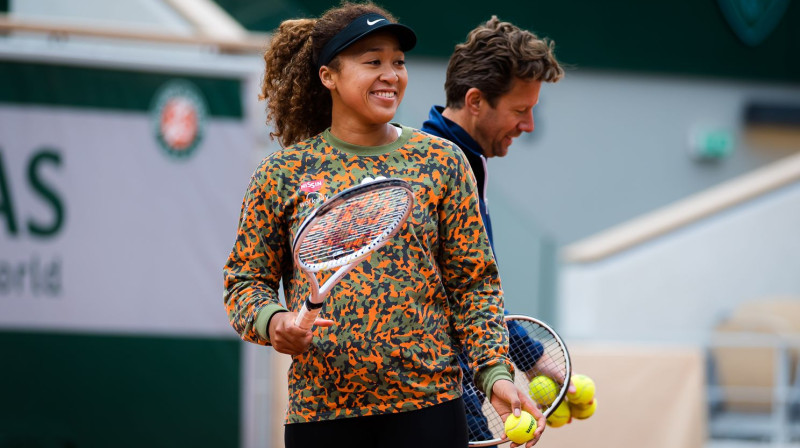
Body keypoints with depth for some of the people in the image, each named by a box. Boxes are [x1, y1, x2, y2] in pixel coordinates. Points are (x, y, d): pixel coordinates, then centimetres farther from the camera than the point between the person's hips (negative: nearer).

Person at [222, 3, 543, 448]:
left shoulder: (442, 161, 6)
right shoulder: (282, 173, 5)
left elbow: (474, 283, 5)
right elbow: (245, 279, 10)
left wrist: (496, 373, -7)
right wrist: (272, 321, -12)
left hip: (427, 409, 0)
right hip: (319, 408, 0)